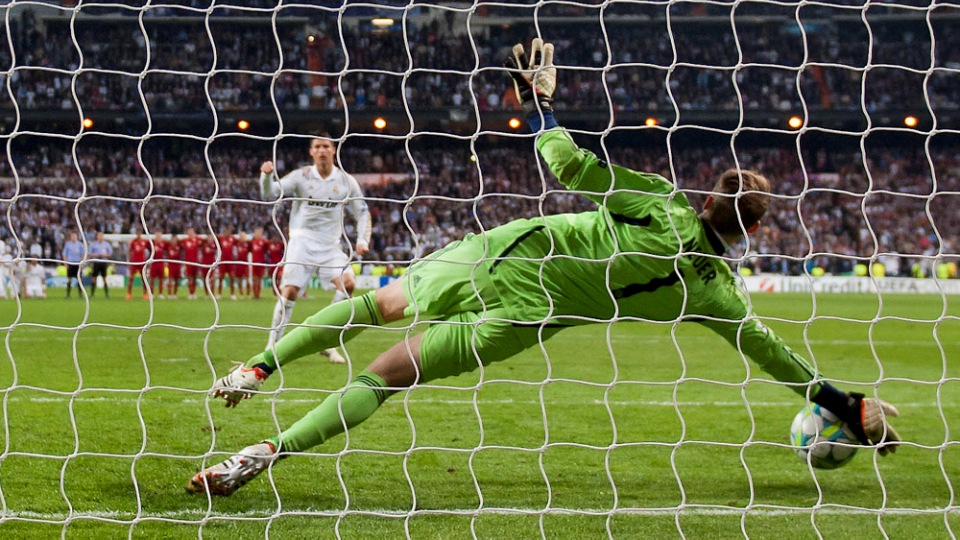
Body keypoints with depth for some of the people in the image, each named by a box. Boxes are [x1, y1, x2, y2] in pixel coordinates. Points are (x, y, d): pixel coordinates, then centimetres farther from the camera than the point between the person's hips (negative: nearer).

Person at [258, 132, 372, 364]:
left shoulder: (346, 181, 3)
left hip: (330, 245, 2)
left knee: (348, 283, -19)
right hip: (302, 241, -2)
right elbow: (269, 193, -10)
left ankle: (328, 343, -8)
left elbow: (362, 212, 9)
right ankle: (273, 345, 0)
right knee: (289, 291, -13)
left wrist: (362, 240, -6)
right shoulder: (301, 176, -2)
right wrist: (266, 175, -32)